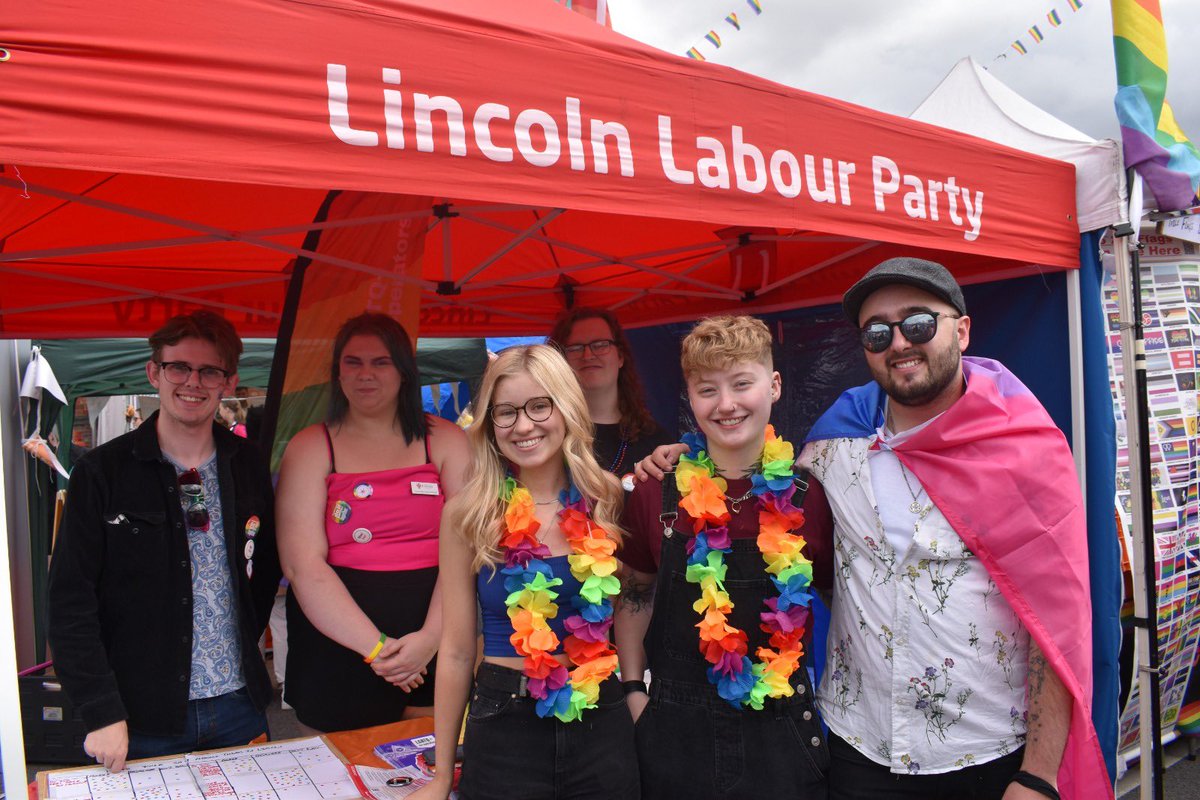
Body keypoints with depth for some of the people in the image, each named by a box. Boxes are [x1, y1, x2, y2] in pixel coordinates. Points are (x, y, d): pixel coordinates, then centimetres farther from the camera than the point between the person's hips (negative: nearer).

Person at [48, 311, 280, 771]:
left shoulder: (247, 468, 3)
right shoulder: (102, 472, -7)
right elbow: (71, 601, -9)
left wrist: (241, 650, 7)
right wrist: (102, 713, -13)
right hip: (141, 719, -3)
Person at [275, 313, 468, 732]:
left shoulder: (445, 441, 5)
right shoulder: (311, 447, 2)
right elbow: (303, 565, -8)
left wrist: (431, 637, -17)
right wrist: (374, 646, -14)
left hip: (436, 653, 1)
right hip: (337, 652, 0)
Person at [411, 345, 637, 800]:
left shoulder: (605, 502, -4)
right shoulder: (468, 515, -8)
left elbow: (628, 616, 7)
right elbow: (457, 650, -3)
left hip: (601, 727, 2)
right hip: (504, 729, -1)